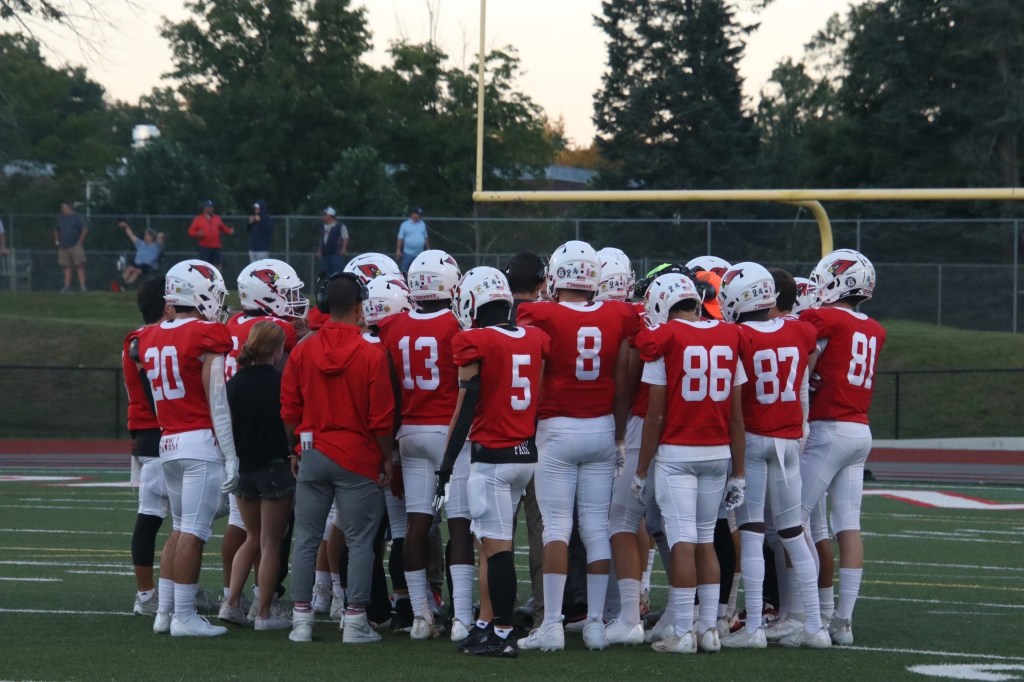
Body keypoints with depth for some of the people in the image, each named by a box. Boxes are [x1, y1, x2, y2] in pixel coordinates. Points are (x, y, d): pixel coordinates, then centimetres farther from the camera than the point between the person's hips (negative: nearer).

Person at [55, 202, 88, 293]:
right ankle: (67, 286, 1)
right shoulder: (60, 219, 16)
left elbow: (85, 230, -6)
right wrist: (56, 241, 13)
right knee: (67, 267, 2)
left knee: (79, 266, -9)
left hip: (75, 247, -5)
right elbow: (56, 231, 27)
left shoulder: (77, 218, 0)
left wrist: (80, 241, -10)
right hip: (63, 247, 5)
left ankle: (82, 285, -12)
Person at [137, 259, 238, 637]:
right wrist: (231, 456, -10)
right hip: (202, 442, -7)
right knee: (193, 531, -4)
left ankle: (164, 611, 17)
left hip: (168, 444, 7)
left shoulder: (151, 339, 10)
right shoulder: (207, 337, -11)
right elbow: (217, 403, -12)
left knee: (181, 528, 16)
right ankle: (184, 616, -3)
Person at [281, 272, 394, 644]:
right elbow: (381, 418, -8)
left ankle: (301, 618, 10)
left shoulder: (302, 352, -1)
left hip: (313, 455, 3)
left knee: (307, 540, 9)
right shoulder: (371, 356, -11)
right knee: (360, 542, 4)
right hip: (358, 458, -3)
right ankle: (355, 621, 3)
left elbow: (290, 411, 5)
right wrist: (386, 458, 5)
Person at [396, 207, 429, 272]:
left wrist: (428, 249, 14)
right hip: (408, 254, -4)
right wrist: (398, 250, -7)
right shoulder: (405, 224, -2)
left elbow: (425, 238, 16)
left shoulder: (422, 224, 11)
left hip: (420, 254, 4)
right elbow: (400, 238, -2)